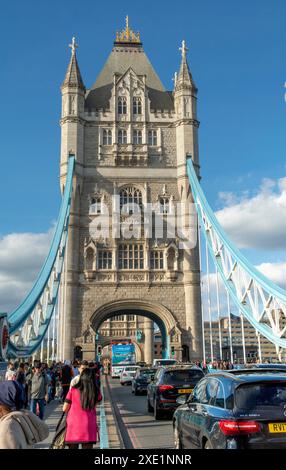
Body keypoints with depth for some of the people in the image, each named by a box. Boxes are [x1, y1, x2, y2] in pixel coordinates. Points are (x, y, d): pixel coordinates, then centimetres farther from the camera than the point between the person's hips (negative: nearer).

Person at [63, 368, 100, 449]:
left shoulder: (73, 390, -5)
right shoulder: (96, 392, -4)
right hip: (89, 427, 0)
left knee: (73, 446, 14)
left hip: (73, 426, 0)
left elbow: (65, 409, 1)